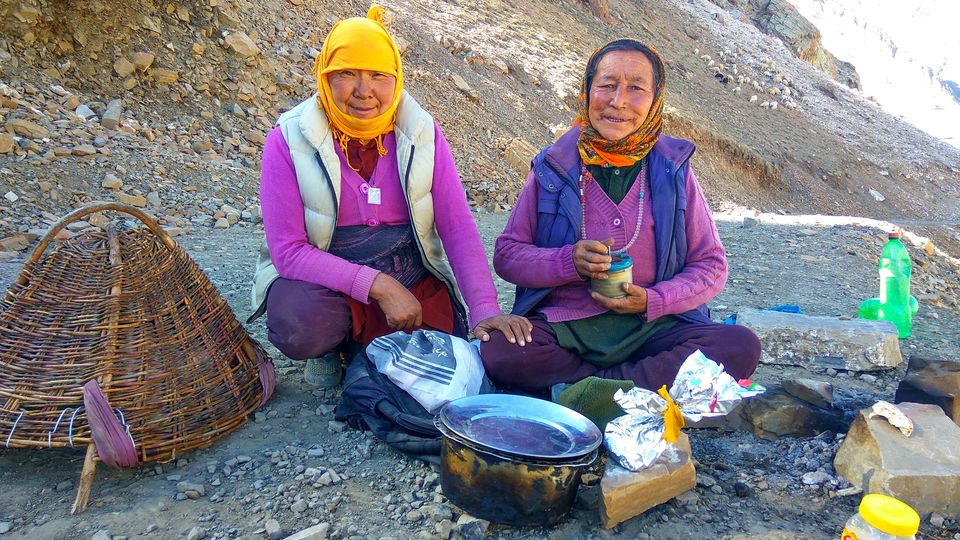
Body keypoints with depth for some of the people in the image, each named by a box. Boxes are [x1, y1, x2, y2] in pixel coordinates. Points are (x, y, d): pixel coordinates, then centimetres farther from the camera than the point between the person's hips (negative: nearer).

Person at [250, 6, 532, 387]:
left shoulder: (421, 133, -4)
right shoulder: (289, 141, -11)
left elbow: (459, 229, -8)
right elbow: (288, 251, -16)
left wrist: (486, 311, -20)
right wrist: (377, 285, -26)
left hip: (413, 285, 3)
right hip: (322, 282, -3)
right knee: (296, 325, -34)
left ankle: (364, 343, 17)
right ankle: (330, 346, 3)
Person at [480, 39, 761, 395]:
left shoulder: (673, 170, 5)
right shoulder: (553, 167, 3)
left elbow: (711, 265, 8)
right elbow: (506, 254, 4)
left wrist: (652, 301, -10)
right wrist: (569, 262, -15)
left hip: (651, 326, 2)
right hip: (563, 325, -1)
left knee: (742, 346, -24)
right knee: (498, 351, -31)